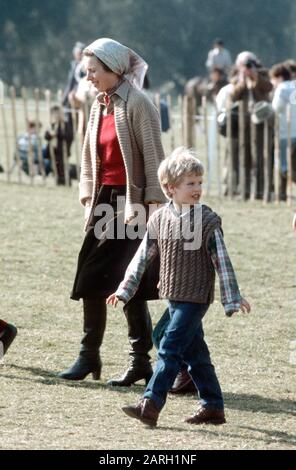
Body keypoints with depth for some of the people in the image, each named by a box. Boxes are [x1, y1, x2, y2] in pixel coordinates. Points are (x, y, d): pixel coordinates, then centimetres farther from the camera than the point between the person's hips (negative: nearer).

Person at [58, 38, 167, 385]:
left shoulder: (137, 104, -10)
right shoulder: (99, 105, 13)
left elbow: (153, 156, -13)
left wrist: (151, 203, -18)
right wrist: (88, 197, 10)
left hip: (131, 203, -8)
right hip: (103, 202, 8)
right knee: (91, 281, 7)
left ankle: (141, 361, 2)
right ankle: (88, 356, 16)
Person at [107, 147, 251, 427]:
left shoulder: (208, 221, -9)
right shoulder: (159, 219, 3)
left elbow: (222, 261, -7)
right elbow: (143, 257, 11)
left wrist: (232, 299, -7)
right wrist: (125, 290, 10)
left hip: (196, 297, -5)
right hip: (174, 297, 5)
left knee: (170, 349, -12)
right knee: (194, 352, 12)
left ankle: (150, 405, -14)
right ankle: (213, 407, 21)